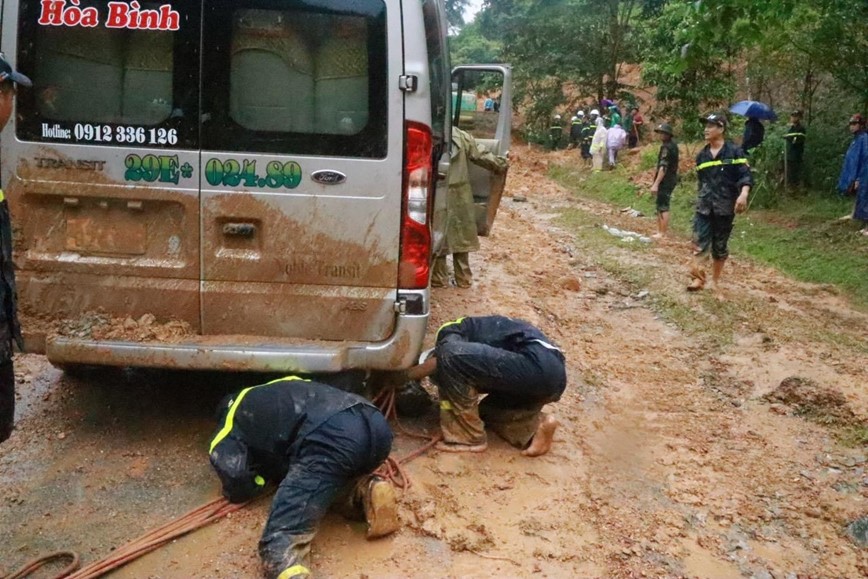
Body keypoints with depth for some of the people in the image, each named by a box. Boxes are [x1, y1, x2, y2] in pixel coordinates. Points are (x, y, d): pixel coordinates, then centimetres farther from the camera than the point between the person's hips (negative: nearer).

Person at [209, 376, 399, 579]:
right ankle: (368, 491, 6)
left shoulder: (233, 419, 27)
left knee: (280, 542, -7)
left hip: (329, 437, -6)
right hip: (375, 423, 6)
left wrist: (265, 471, 35)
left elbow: (239, 489, 14)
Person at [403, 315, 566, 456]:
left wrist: (405, 375, 2)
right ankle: (537, 426, 4)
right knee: (487, 410, 28)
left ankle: (468, 438, -3)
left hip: (536, 366, -10)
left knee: (451, 356, -11)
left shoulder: (450, 330, 8)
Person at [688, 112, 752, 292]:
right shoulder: (702, 155, 9)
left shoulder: (734, 151, -6)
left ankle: (715, 280, 20)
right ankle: (698, 278, -12)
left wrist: (743, 194, -27)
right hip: (704, 206, 3)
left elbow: (745, 175, -11)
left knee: (720, 245, 8)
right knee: (700, 242, -9)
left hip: (725, 206, -3)